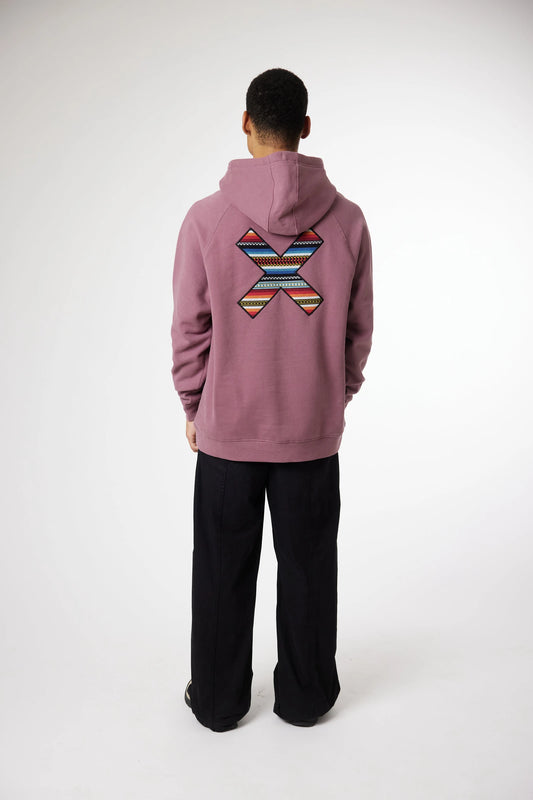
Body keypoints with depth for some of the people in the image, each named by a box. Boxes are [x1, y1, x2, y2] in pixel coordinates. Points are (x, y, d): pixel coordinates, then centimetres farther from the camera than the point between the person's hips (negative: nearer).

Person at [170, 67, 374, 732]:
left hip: (226, 429, -1)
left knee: (223, 571, 15)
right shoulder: (347, 219, -5)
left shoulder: (207, 218, -10)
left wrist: (193, 408, 9)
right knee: (308, 567, 17)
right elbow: (358, 329, 2)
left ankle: (218, 700, 34)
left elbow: (189, 329, -5)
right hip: (314, 429, 1)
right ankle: (305, 696, 35)